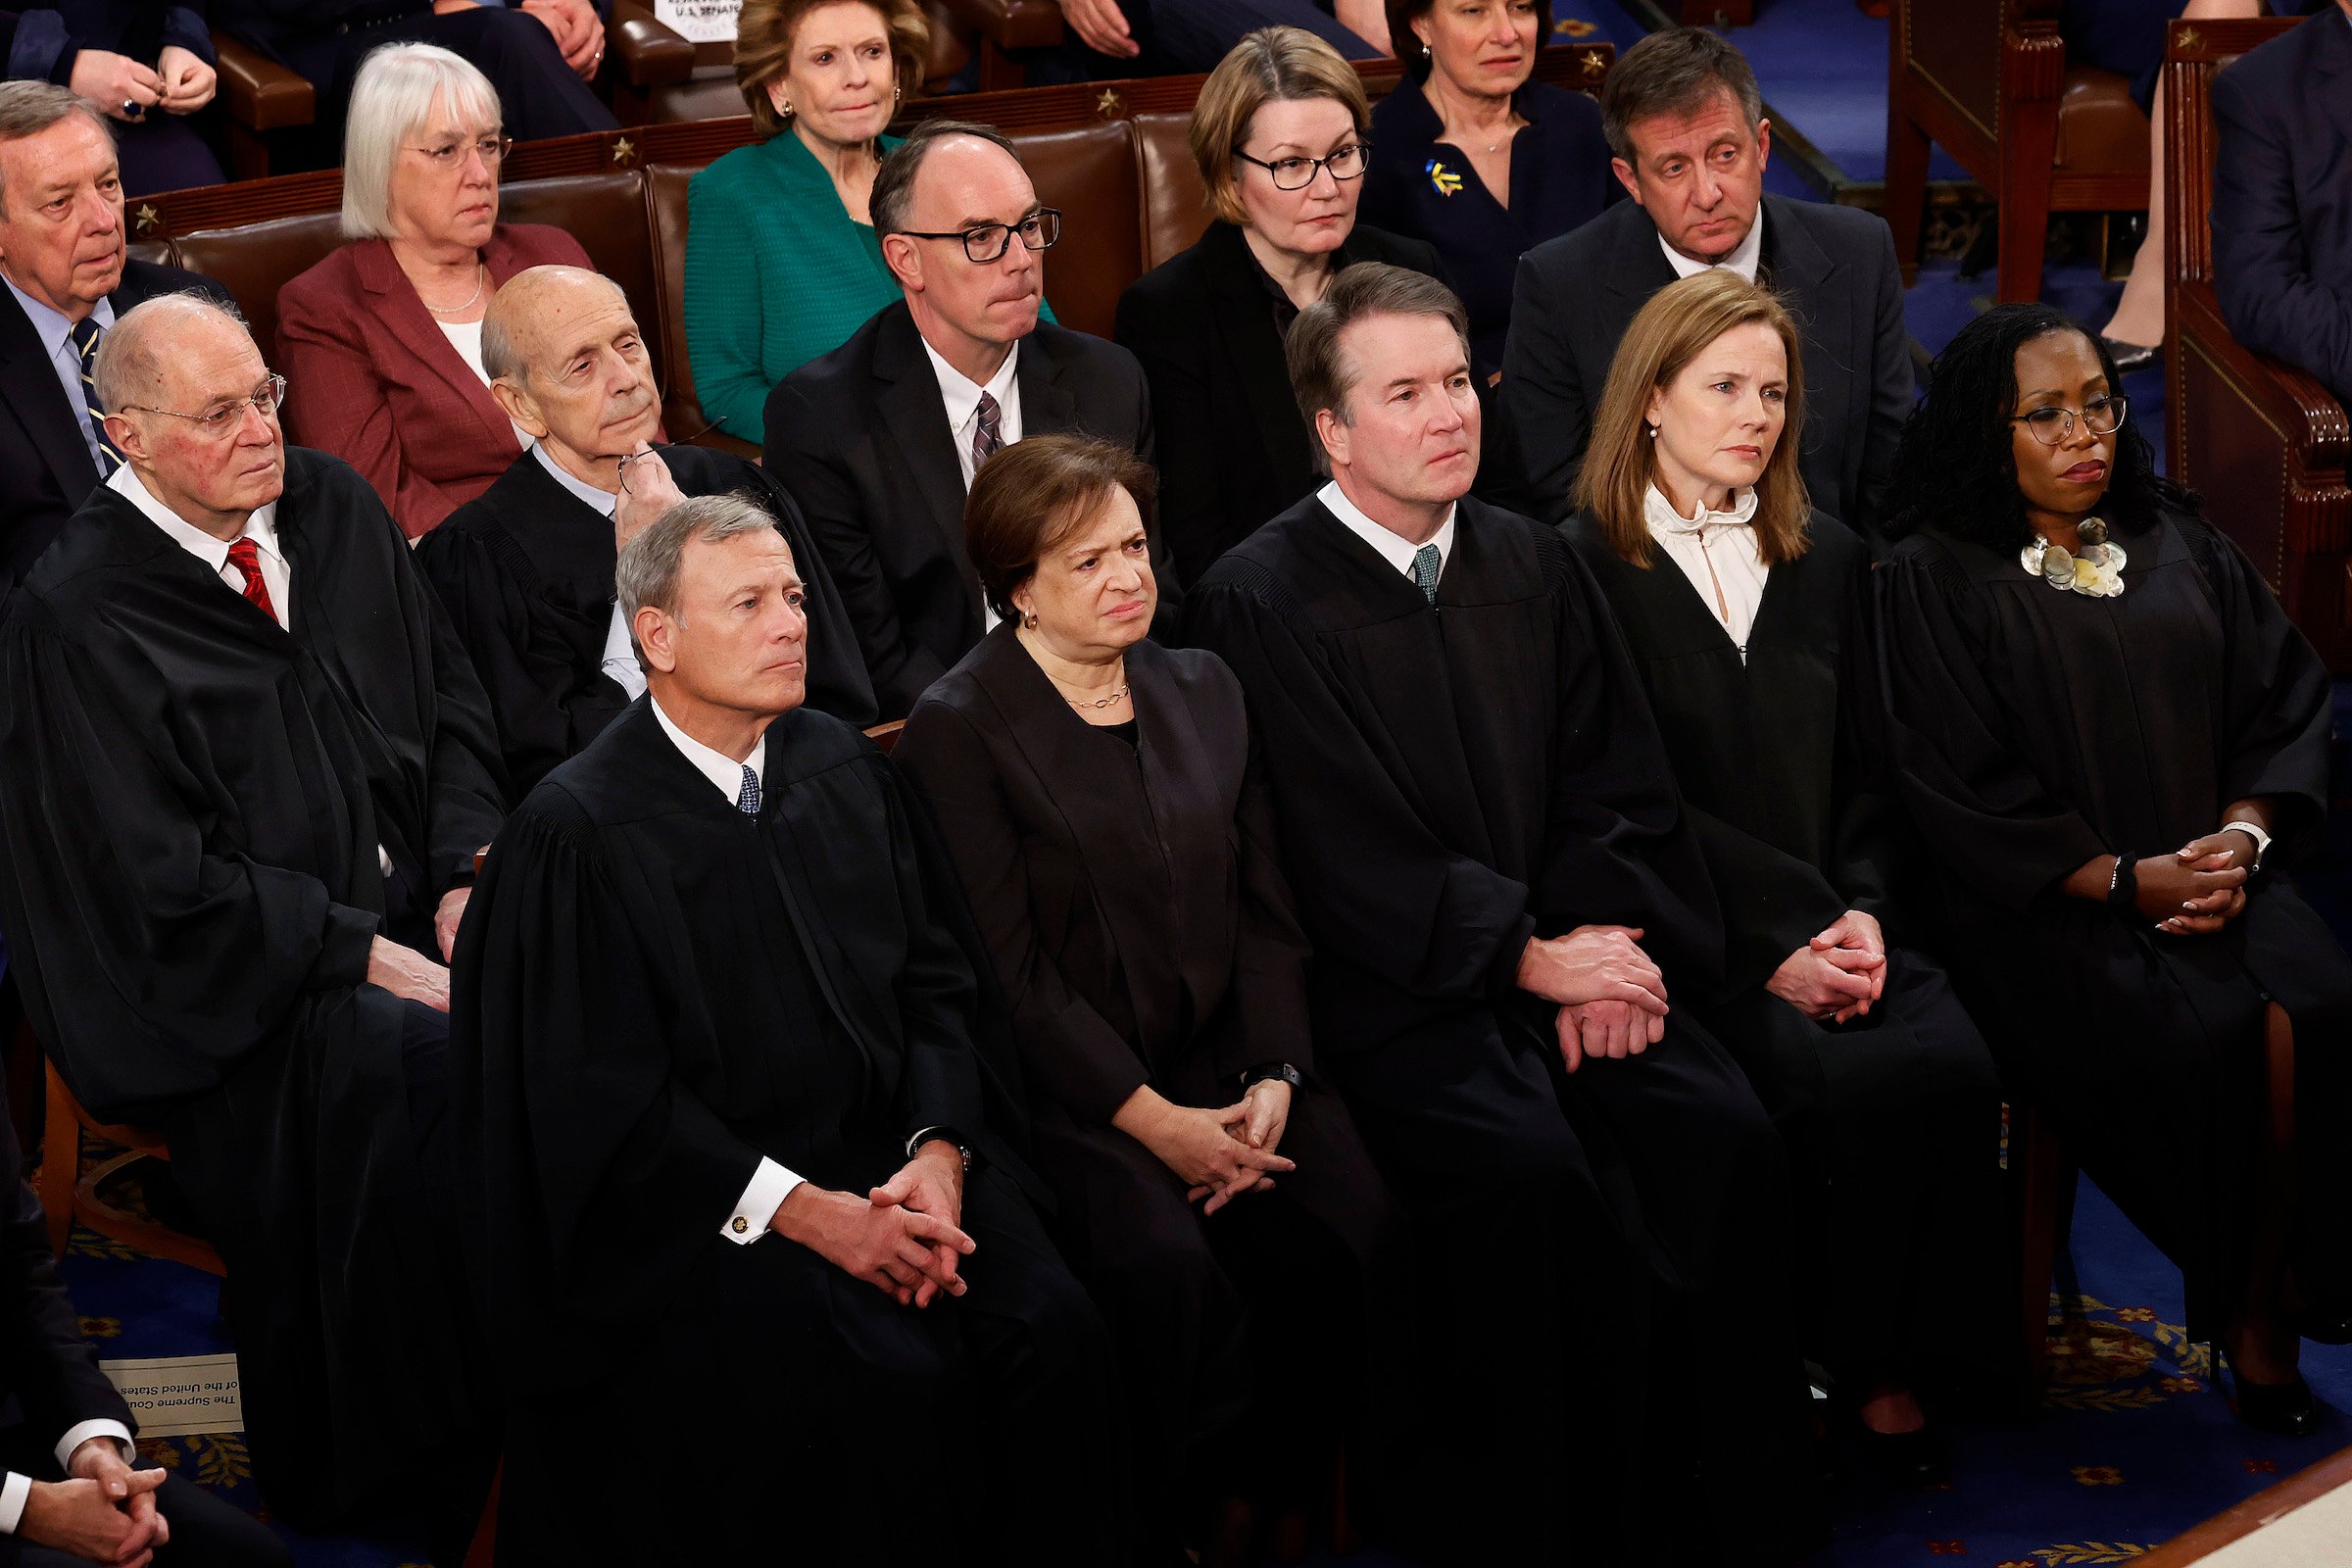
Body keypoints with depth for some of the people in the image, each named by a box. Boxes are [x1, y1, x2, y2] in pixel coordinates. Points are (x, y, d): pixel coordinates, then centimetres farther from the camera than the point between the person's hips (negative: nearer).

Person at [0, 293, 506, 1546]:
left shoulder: (334, 510, 10)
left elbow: (452, 702, 17)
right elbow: (161, 881, -14)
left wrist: (470, 875, -1)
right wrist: (367, 957, -18)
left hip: (408, 912, 7)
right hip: (232, 982, -7)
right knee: (443, 1066, -32)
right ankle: (421, 1477, -17)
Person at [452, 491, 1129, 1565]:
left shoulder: (844, 771, 10)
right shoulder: (577, 833, -9)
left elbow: (937, 981, 12)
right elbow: (603, 1103, -11)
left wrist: (938, 1155, -7)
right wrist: (806, 1214, -17)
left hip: (886, 1154, 5)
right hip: (691, 1206, -5)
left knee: (1054, 1333, -20)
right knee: (898, 1381, -28)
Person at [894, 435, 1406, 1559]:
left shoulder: (1201, 689, 16)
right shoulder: (957, 730, -3)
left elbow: (1264, 913, 13)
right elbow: (1009, 973, -9)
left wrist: (1274, 1079, -4)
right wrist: (1157, 1122, -16)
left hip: (1223, 1059, 5)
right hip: (1068, 1086, -5)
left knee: (1353, 1231, -22)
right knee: (1167, 1266, -31)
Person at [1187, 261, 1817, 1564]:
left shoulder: (1533, 564, 15)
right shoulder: (1262, 600, -4)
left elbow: (1619, 788, 13)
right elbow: (1345, 859, -9)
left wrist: (1609, 943, -6)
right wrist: (1530, 958, -12)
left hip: (1567, 960, 5)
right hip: (1390, 993, -5)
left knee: (1724, 1136, -20)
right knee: (1532, 1174, -31)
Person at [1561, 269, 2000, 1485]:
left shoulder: (1829, 564, 19)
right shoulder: (1586, 567, 0)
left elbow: (1865, 776, 18)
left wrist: (1863, 914, -2)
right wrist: (1775, 946, -12)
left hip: (1832, 923, 5)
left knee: (1956, 1063, -24)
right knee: (1846, 1085, -30)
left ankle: (1892, 1369, -9)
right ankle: (1841, 1365, -10)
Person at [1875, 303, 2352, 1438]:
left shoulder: (2177, 542, 16)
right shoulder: (1935, 579, 0)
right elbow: (1963, 792, -6)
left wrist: (2244, 834, -7)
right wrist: (2124, 879, -14)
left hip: (2209, 870, 4)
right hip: (2043, 906, -4)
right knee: (2210, 1032, -29)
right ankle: (2239, 1304, -9)